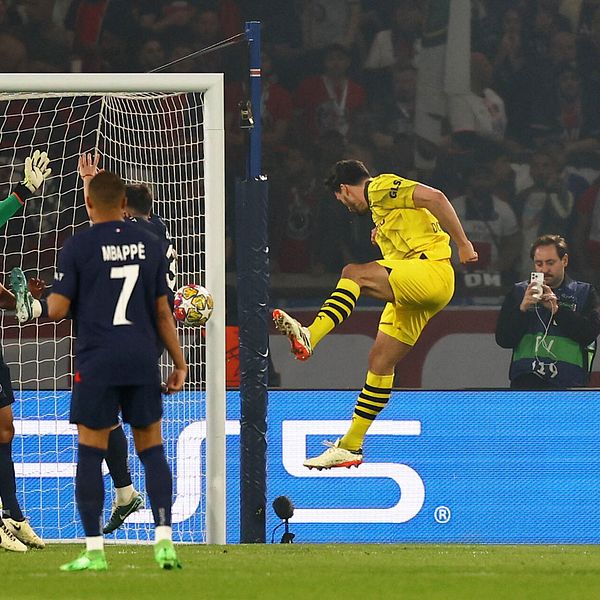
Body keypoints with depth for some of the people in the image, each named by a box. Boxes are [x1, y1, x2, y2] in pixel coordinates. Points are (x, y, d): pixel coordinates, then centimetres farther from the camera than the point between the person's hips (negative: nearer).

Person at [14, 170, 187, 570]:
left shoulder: (78, 246, -5)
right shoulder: (150, 244, 7)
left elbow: (57, 309, -6)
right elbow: (162, 312, 10)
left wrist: (50, 300, 17)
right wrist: (179, 362, 16)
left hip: (97, 361, -3)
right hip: (143, 358, 3)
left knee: (91, 452, 2)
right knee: (152, 449, 8)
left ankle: (94, 549, -1)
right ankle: (164, 540, -2)